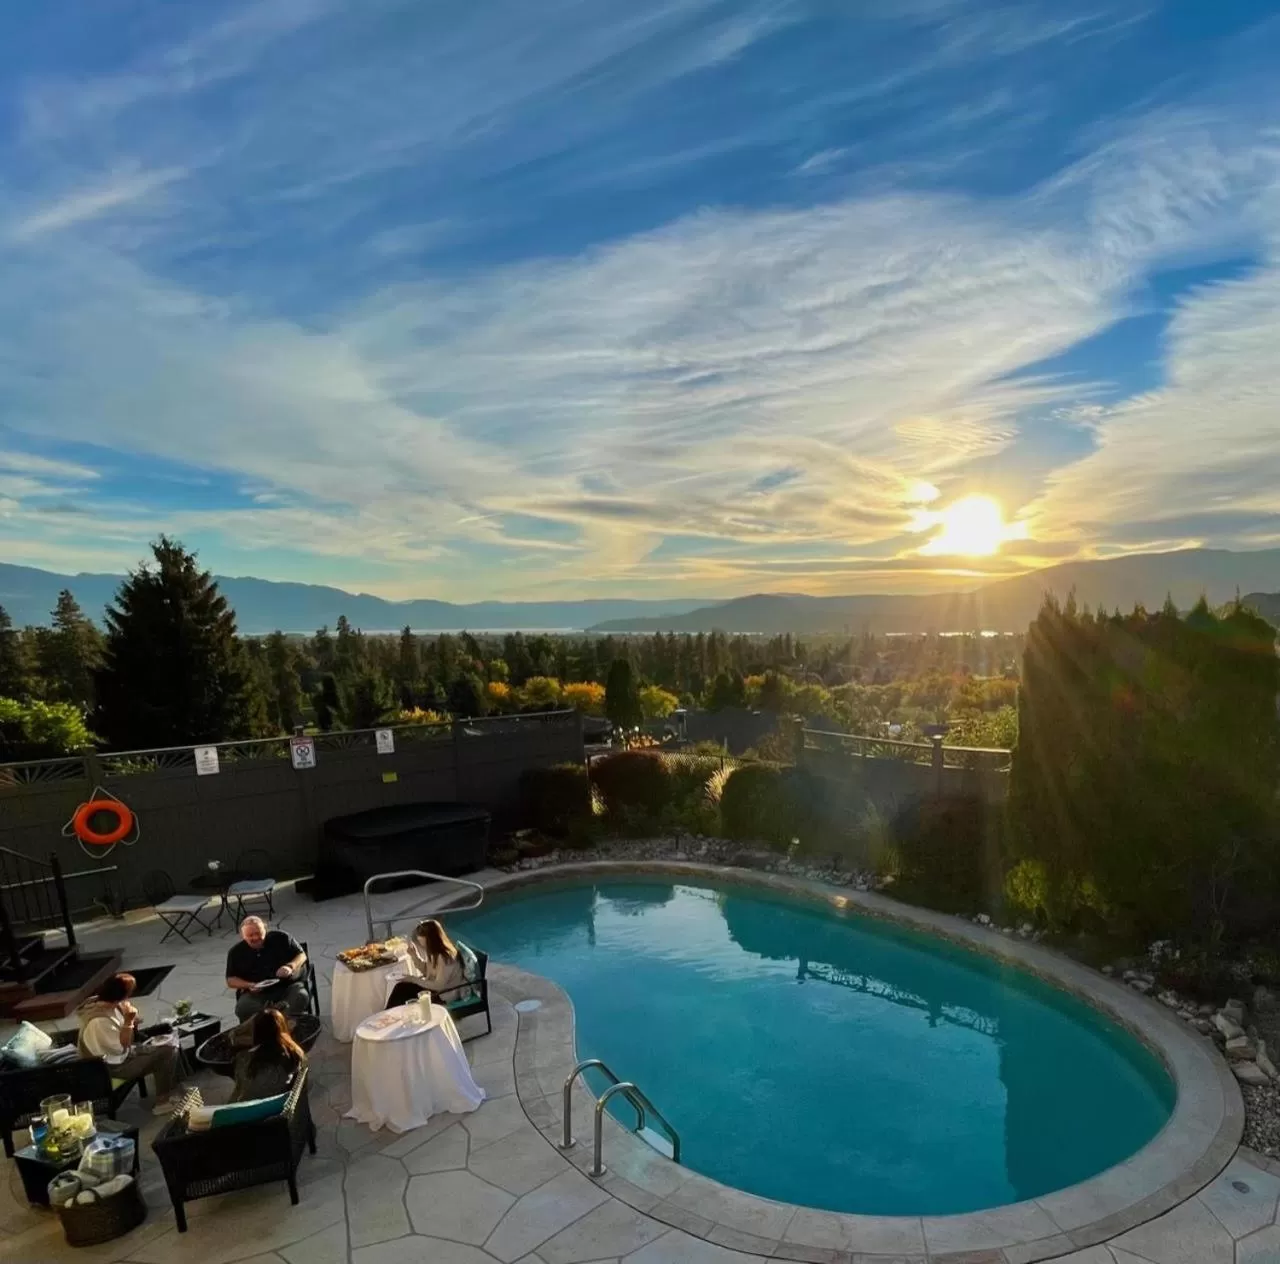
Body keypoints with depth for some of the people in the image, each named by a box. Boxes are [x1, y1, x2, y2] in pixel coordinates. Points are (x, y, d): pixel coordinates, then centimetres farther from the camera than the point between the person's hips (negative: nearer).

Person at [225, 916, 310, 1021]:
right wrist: (249, 985, -11)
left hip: (288, 986, -1)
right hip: (256, 993, 1)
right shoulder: (236, 952, 6)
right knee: (242, 1008, -33)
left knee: (301, 996, -34)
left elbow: (302, 955, 8)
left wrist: (290, 966, -15)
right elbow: (231, 980, 10)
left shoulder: (281, 938, 2)